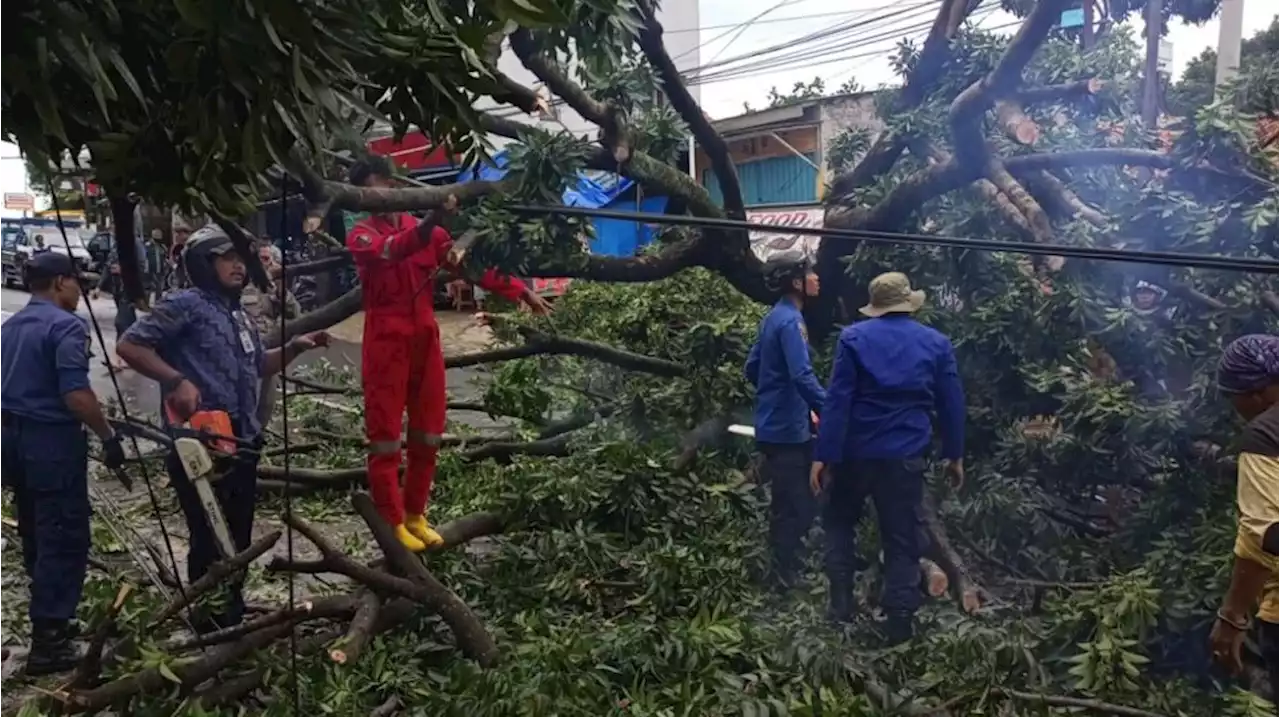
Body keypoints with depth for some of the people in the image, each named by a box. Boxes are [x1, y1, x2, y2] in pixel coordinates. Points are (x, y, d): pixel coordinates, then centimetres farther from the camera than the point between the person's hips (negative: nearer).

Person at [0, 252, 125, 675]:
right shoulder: (66, 326, -14)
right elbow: (76, 396, -23)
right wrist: (108, 437, -15)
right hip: (52, 439, -9)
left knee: (35, 531, 18)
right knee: (63, 537, -3)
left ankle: (49, 616, 31)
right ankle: (48, 641, -2)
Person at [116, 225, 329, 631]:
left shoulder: (237, 314, 18)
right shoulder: (185, 305, -10)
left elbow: (258, 367, 26)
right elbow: (129, 345, -15)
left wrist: (295, 348, 11)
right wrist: (177, 381, -23)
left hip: (241, 442, 9)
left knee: (239, 535, 17)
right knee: (210, 539, 0)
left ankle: (233, 612, 33)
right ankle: (212, 624, 14)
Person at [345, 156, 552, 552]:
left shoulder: (426, 229, 11)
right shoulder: (361, 236, -4)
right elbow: (393, 250, -26)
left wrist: (521, 292, -5)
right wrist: (433, 218, -45)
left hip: (425, 339, 5)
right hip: (386, 343, -5)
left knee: (427, 435, 11)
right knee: (385, 438, 0)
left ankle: (415, 516, 25)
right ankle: (393, 525, 11)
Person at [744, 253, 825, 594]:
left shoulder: (773, 317, 12)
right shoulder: (790, 321, -18)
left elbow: (753, 369, 18)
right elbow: (802, 376, -29)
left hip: (776, 425, 10)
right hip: (787, 430, -10)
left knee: (788, 507, 18)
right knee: (795, 509, -1)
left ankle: (784, 575, 29)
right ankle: (785, 582, 8)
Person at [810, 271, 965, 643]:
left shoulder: (854, 337, -5)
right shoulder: (937, 343, 3)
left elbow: (837, 400, -10)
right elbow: (951, 404, 6)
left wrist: (823, 455, -10)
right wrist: (954, 455, 15)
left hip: (856, 451, -1)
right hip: (905, 455, 1)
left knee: (839, 522, 20)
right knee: (903, 539, 9)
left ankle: (840, 602, 16)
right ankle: (900, 620, 11)